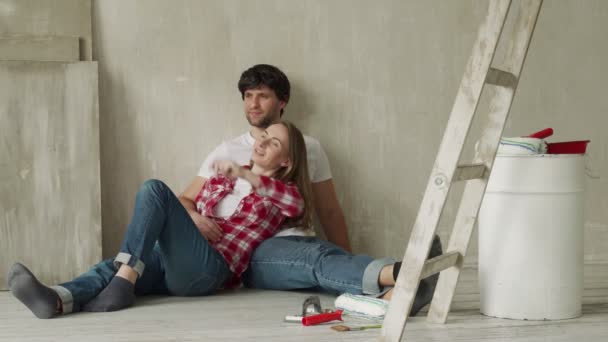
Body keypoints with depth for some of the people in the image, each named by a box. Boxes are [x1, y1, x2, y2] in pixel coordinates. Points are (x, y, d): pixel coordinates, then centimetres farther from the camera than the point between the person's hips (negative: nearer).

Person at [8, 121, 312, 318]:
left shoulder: (279, 193, 13)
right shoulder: (223, 176, 30)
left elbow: (299, 203, -11)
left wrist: (244, 174, -22)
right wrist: (196, 222, 13)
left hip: (208, 269, -6)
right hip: (173, 260, 6)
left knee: (155, 189, -23)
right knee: (113, 267, -26)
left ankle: (123, 284, -34)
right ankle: (57, 300, -56)